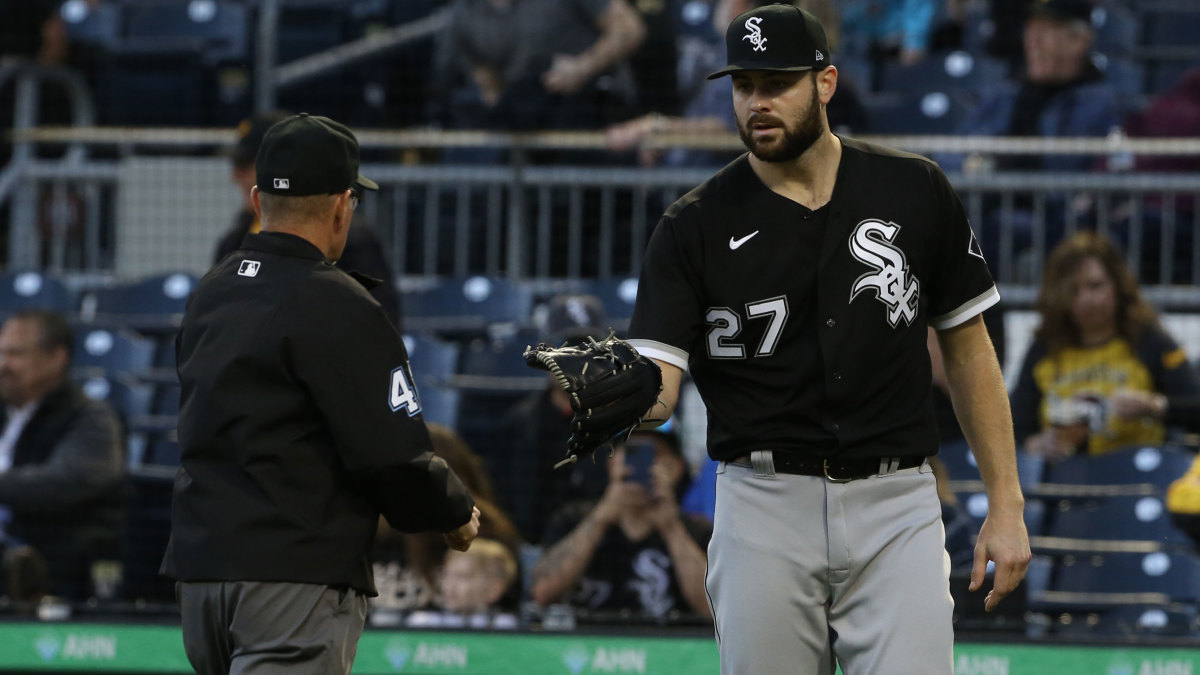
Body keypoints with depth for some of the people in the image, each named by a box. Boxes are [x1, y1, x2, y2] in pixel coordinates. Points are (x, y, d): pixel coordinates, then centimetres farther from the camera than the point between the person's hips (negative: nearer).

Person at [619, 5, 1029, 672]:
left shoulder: (915, 192, 3)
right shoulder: (696, 227, -1)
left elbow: (967, 347, 10)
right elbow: (657, 390, -8)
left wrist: (1006, 505, 5)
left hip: (896, 510, 0)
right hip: (765, 511, 0)